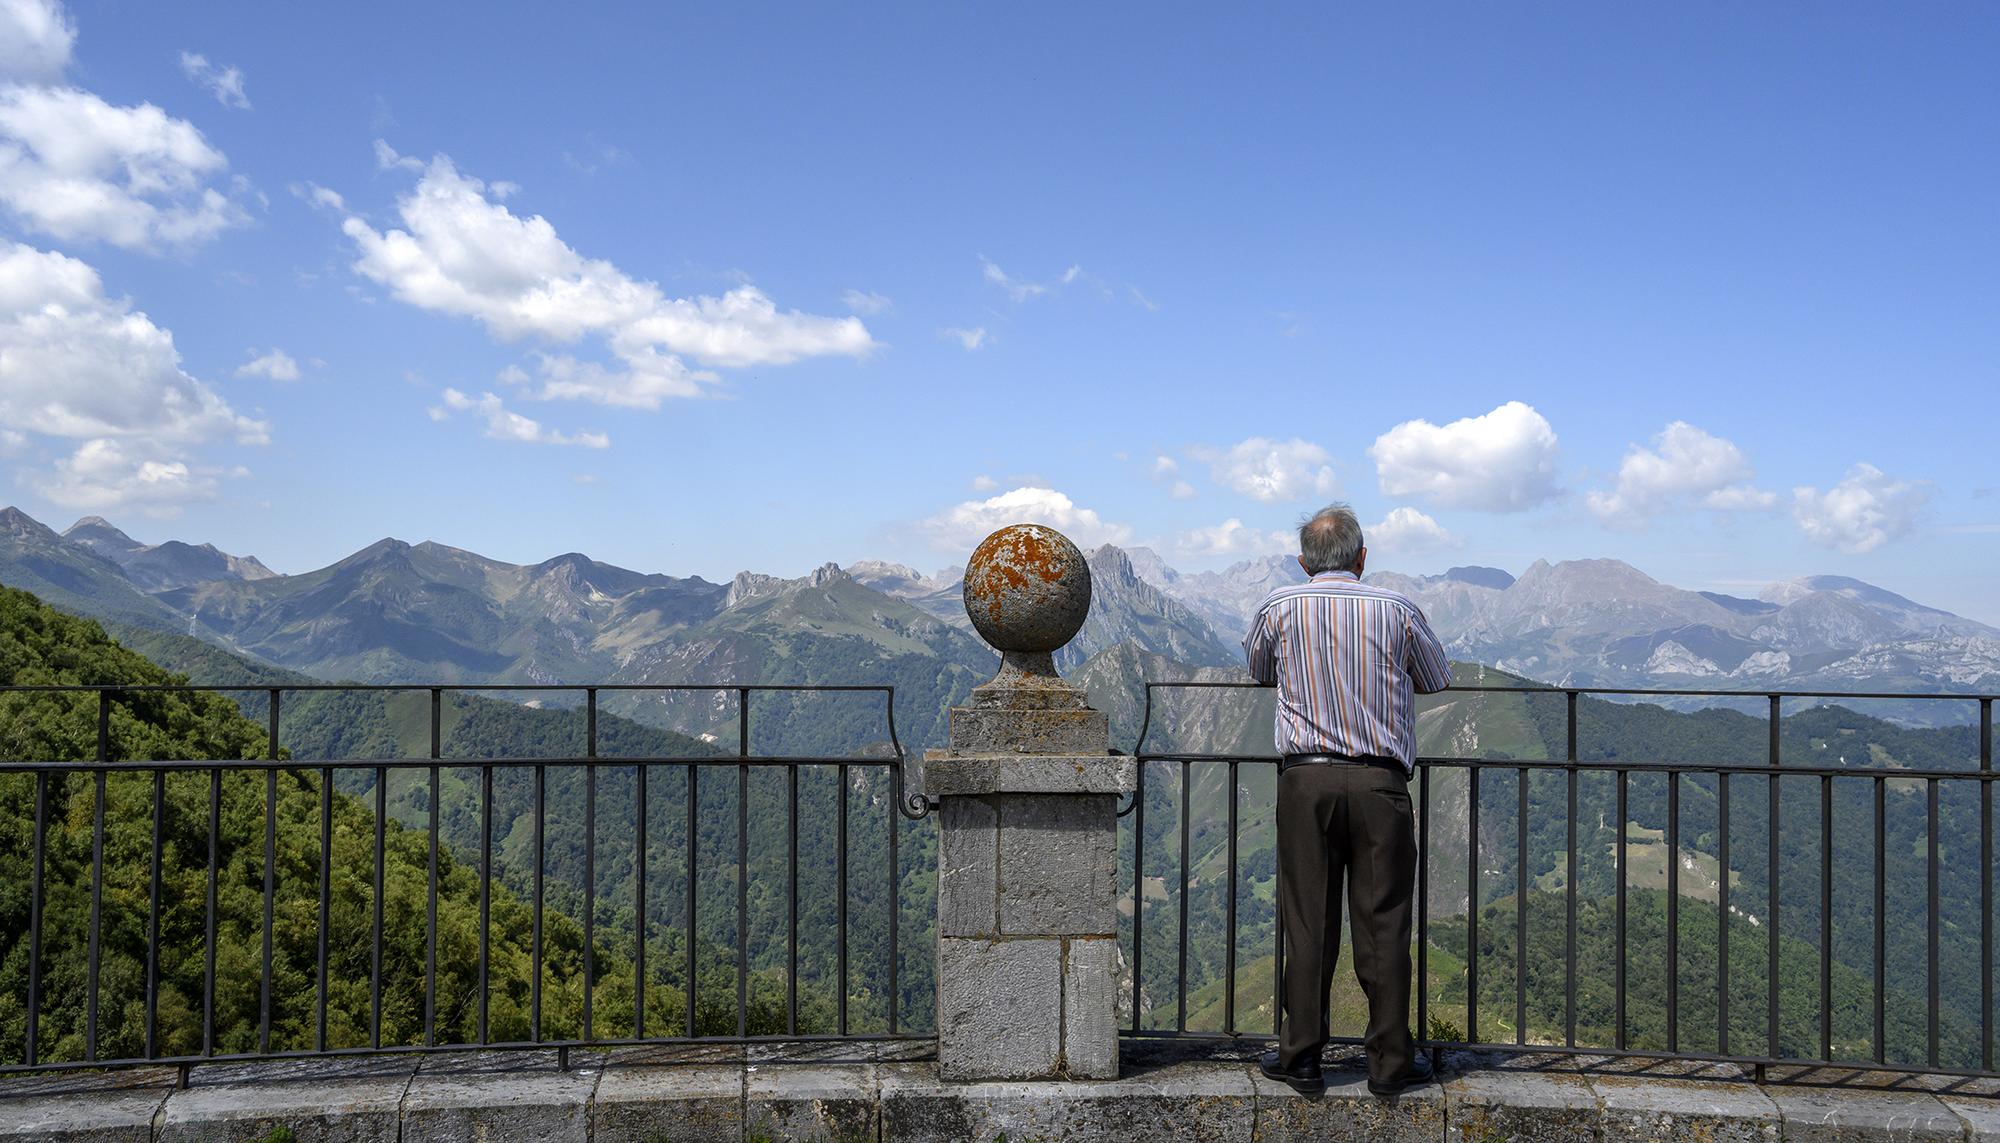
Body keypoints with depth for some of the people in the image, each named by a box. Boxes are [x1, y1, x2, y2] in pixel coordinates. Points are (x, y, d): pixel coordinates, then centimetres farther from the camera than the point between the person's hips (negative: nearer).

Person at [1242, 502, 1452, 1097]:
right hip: (1381, 781, 0)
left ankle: (1301, 1057, 14)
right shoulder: (1396, 609, 1)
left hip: (1305, 778, 1)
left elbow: (1260, 670, 22)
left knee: (1307, 921, 7)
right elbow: (1437, 678, 17)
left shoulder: (1279, 607, 3)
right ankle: (1390, 1061, 13)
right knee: (1383, 923, 6)